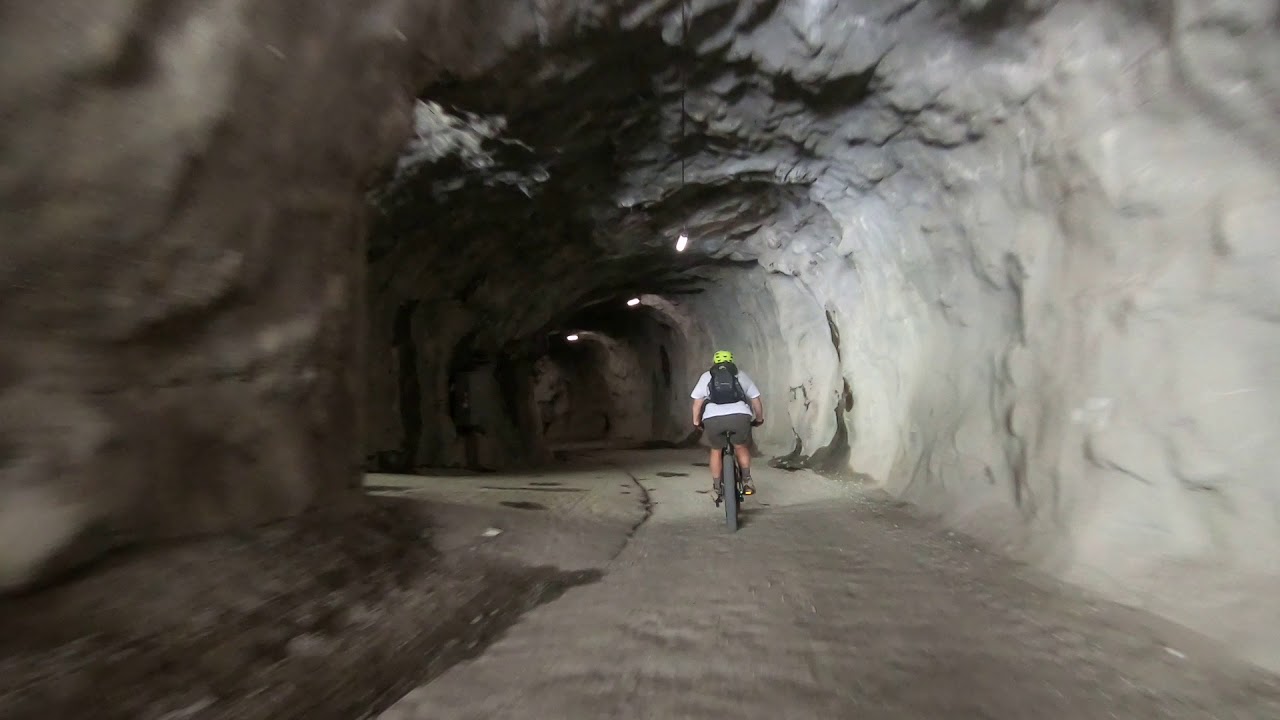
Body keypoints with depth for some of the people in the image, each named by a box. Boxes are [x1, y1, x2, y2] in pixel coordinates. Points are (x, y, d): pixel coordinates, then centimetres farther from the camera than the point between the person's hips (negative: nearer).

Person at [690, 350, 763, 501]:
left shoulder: (706, 376, 23)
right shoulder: (740, 375, 25)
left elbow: (697, 402, 16)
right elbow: (756, 400, 24)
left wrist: (696, 421, 27)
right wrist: (759, 419, 36)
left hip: (713, 418, 0)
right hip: (740, 416, 0)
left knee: (716, 450, 24)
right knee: (742, 447, 28)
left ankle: (716, 488, 26)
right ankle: (746, 481, 22)